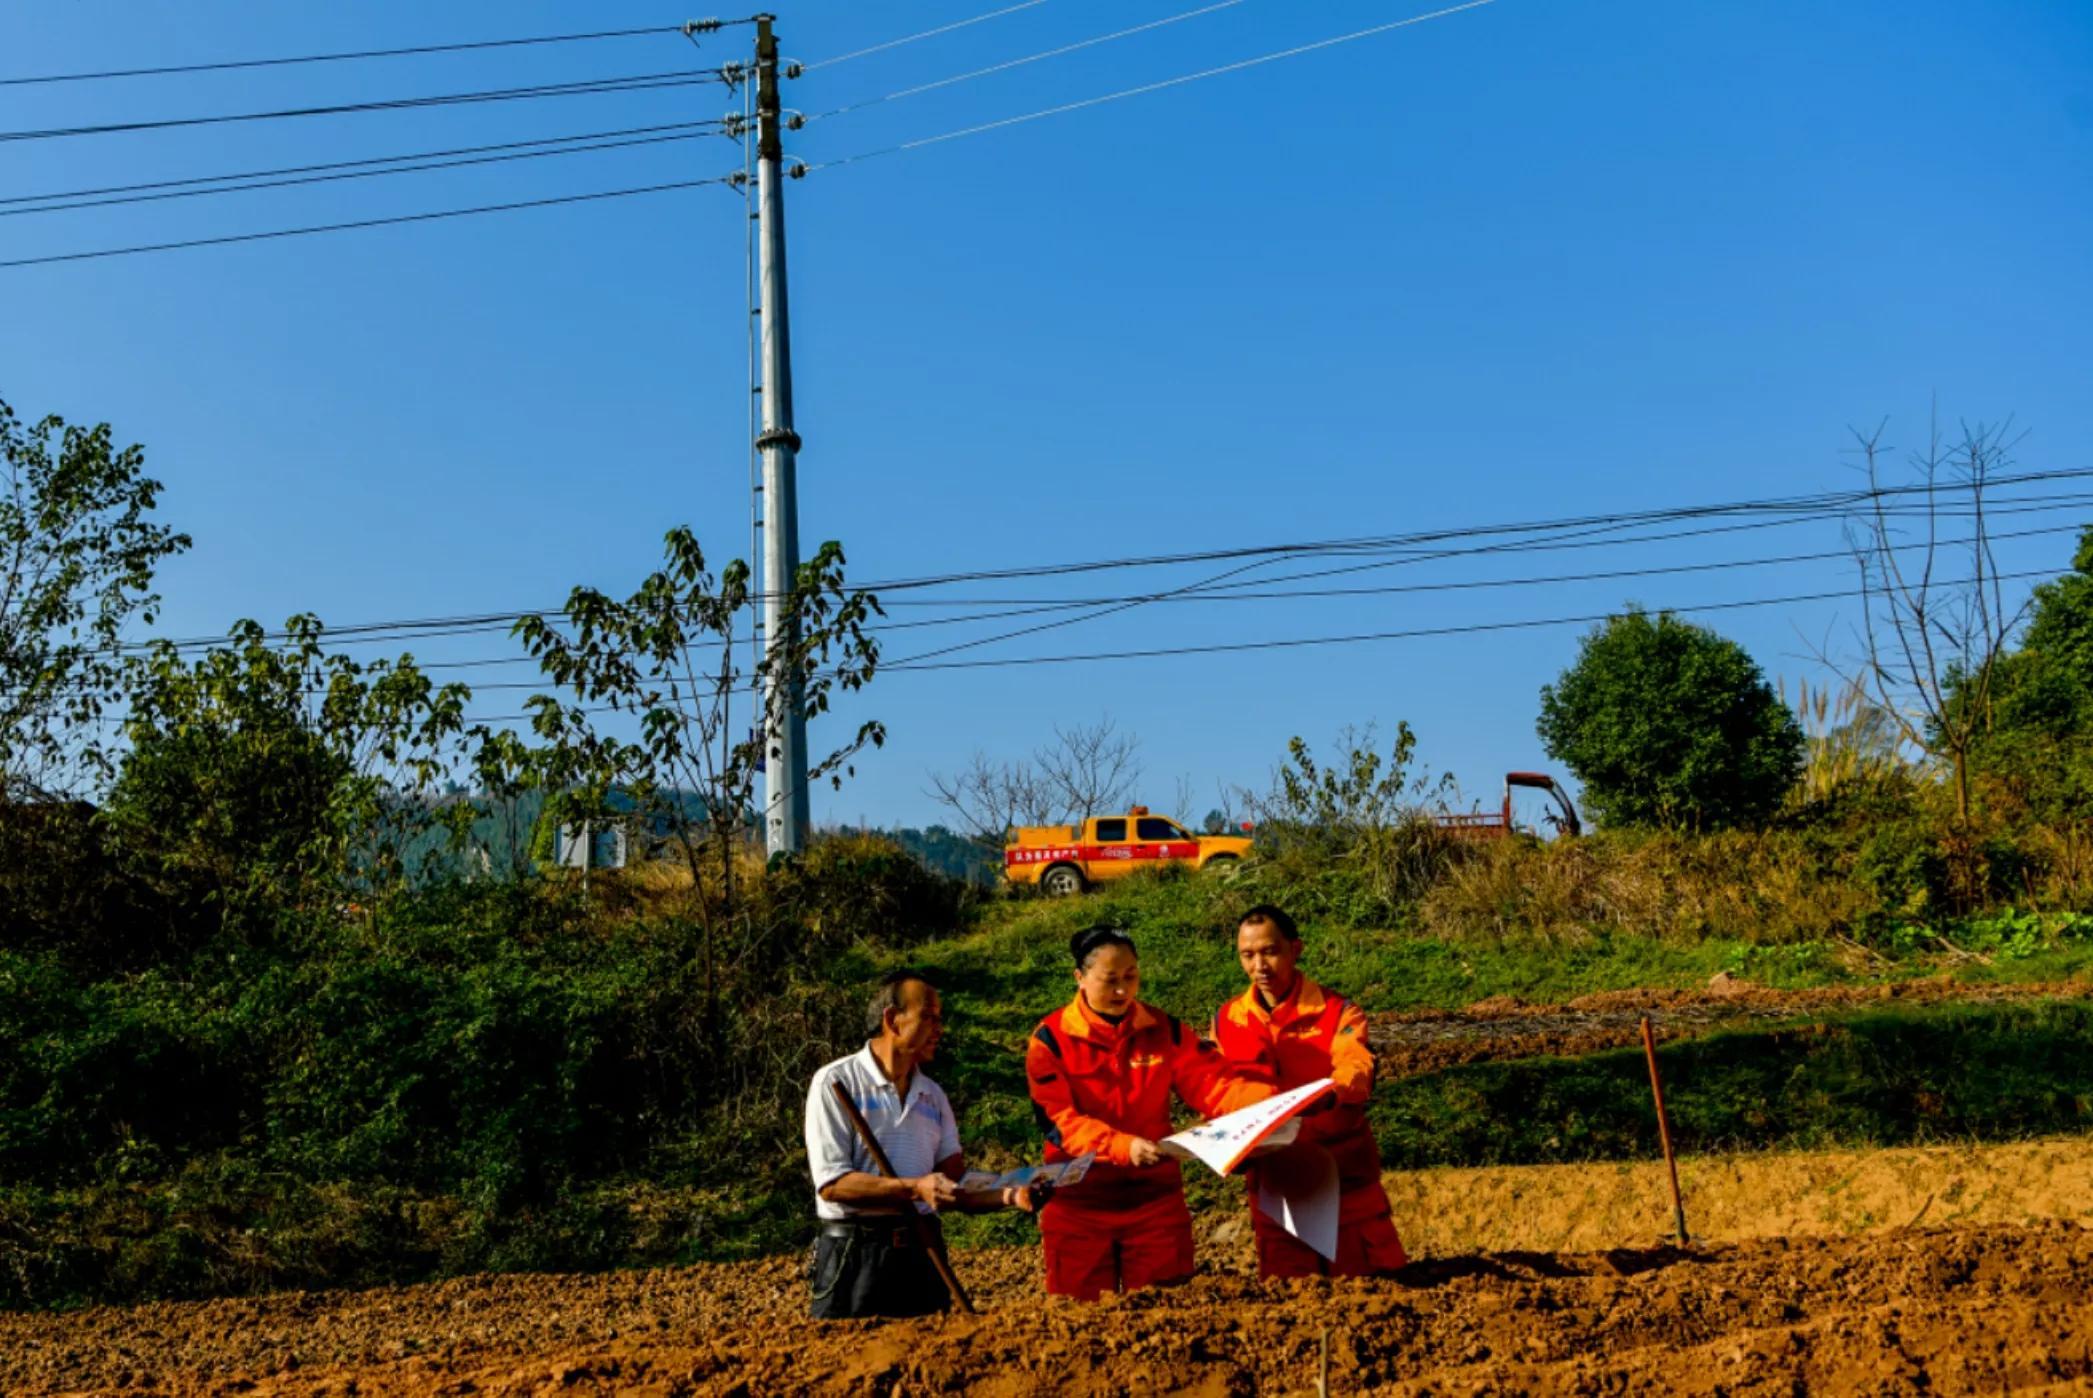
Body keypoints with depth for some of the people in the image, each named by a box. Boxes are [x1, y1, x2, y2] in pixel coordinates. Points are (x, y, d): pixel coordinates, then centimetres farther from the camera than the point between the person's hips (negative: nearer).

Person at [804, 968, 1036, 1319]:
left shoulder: (933, 1095, 12)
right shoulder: (836, 1083, -6)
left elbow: (956, 1184, 8)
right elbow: (831, 1183, -14)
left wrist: (1008, 1196, -11)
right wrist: (914, 1188, -23)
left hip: (922, 1248, 5)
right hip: (855, 1252, -5)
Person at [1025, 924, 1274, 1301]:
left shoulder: (1164, 1030, 1)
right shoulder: (1051, 1039, -8)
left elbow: (1214, 1083, -6)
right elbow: (1060, 1121, -16)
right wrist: (1123, 1146, -31)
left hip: (1155, 1198, 2)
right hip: (1079, 1205, -2)